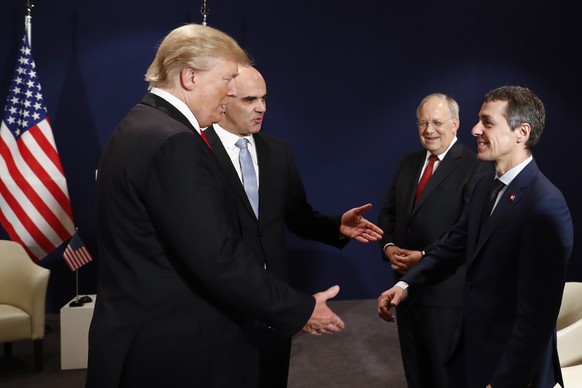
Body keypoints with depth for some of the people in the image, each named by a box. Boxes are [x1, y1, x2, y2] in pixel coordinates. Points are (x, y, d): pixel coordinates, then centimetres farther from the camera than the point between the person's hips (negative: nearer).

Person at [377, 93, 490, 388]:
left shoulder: (475, 167, -12)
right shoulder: (408, 163, 10)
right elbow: (388, 212, 12)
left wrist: (425, 257, -22)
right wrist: (389, 247, -7)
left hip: (446, 288, -6)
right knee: (414, 364, 20)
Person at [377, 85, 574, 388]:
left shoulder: (546, 205, -24)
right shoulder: (485, 186, 4)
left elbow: (538, 311, -25)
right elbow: (456, 244, 12)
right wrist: (405, 284, -1)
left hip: (509, 363, -8)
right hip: (468, 348, 8)